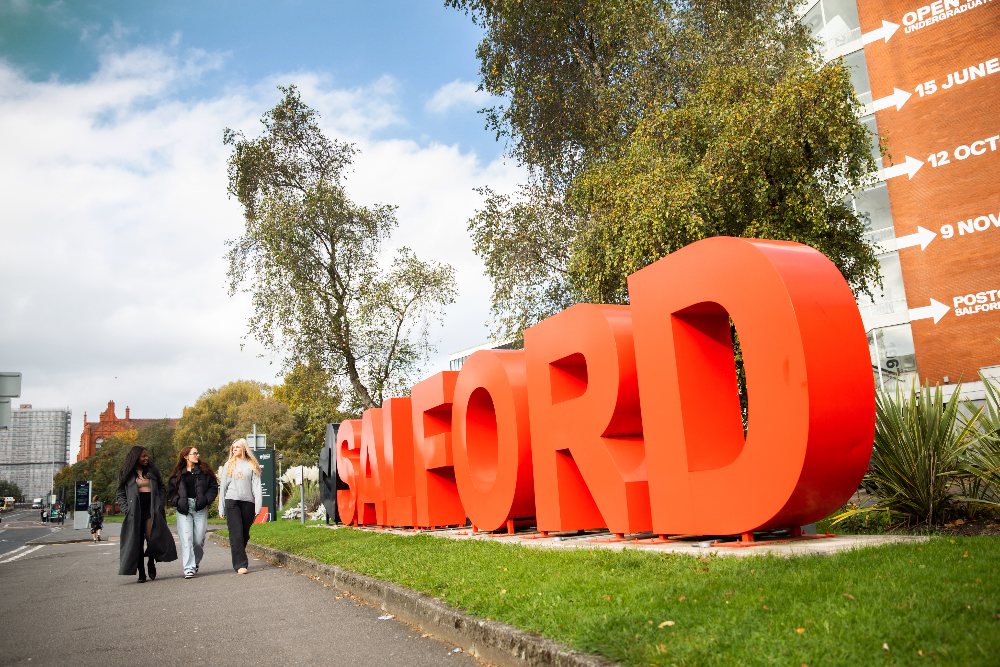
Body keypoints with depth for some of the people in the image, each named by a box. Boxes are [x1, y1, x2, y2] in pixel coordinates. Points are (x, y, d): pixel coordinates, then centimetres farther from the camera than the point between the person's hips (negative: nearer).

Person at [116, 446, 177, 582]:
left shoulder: (152, 470, 11)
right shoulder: (127, 473, 5)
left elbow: (161, 488, 14)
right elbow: (121, 494, 8)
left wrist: (160, 505, 2)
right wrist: (127, 509, -6)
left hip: (152, 510, 1)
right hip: (135, 513, -1)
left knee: (153, 540, -5)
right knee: (137, 542, 0)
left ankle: (151, 563, 20)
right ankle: (141, 573, 6)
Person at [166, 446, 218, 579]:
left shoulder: (204, 471, 8)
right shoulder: (178, 473, 8)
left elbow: (214, 487, 9)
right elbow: (170, 491, 11)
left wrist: (206, 500, -4)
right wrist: (178, 502, -5)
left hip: (200, 508, 1)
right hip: (184, 509, -1)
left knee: (199, 539, 0)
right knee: (186, 538, -9)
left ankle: (195, 563, 22)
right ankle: (188, 568, -9)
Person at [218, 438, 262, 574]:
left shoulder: (252, 465, 8)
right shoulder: (228, 465, 12)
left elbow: (256, 486, 4)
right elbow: (223, 486, 12)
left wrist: (258, 506, -5)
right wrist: (221, 508, 7)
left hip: (248, 502, 0)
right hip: (232, 502, 0)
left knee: (245, 534, 5)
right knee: (236, 534, -9)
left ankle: (239, 558, 24)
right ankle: (240, 565, -11)